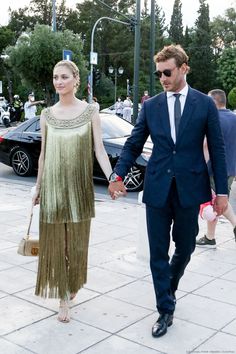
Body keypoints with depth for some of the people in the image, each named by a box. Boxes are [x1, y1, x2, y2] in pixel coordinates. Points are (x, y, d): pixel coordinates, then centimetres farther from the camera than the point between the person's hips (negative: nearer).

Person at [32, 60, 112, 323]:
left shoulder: (90, 111, -1)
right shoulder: (47, 115, 4)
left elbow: (99, 150, -4)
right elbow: (43, 154, 9)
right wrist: (38, 187, 11)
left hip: (80, 186, -1)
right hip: (53, 186, 1)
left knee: (77, 240, 9)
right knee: (54, 241, 2)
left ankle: (73, 284, 34)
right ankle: (63, 298, 13)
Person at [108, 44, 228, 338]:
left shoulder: (205, 104, 1)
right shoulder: (150, 106, 4)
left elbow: (217, 149, 1)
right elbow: (133, 145, 4)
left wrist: (221, 191, -2)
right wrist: (118, 175, -13)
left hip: (190, 188, 0)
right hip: (158, 189, 1)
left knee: (185, 247, 14)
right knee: (158, 253, 4)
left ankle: (170, 287, 44)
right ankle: (166, 311, 19)